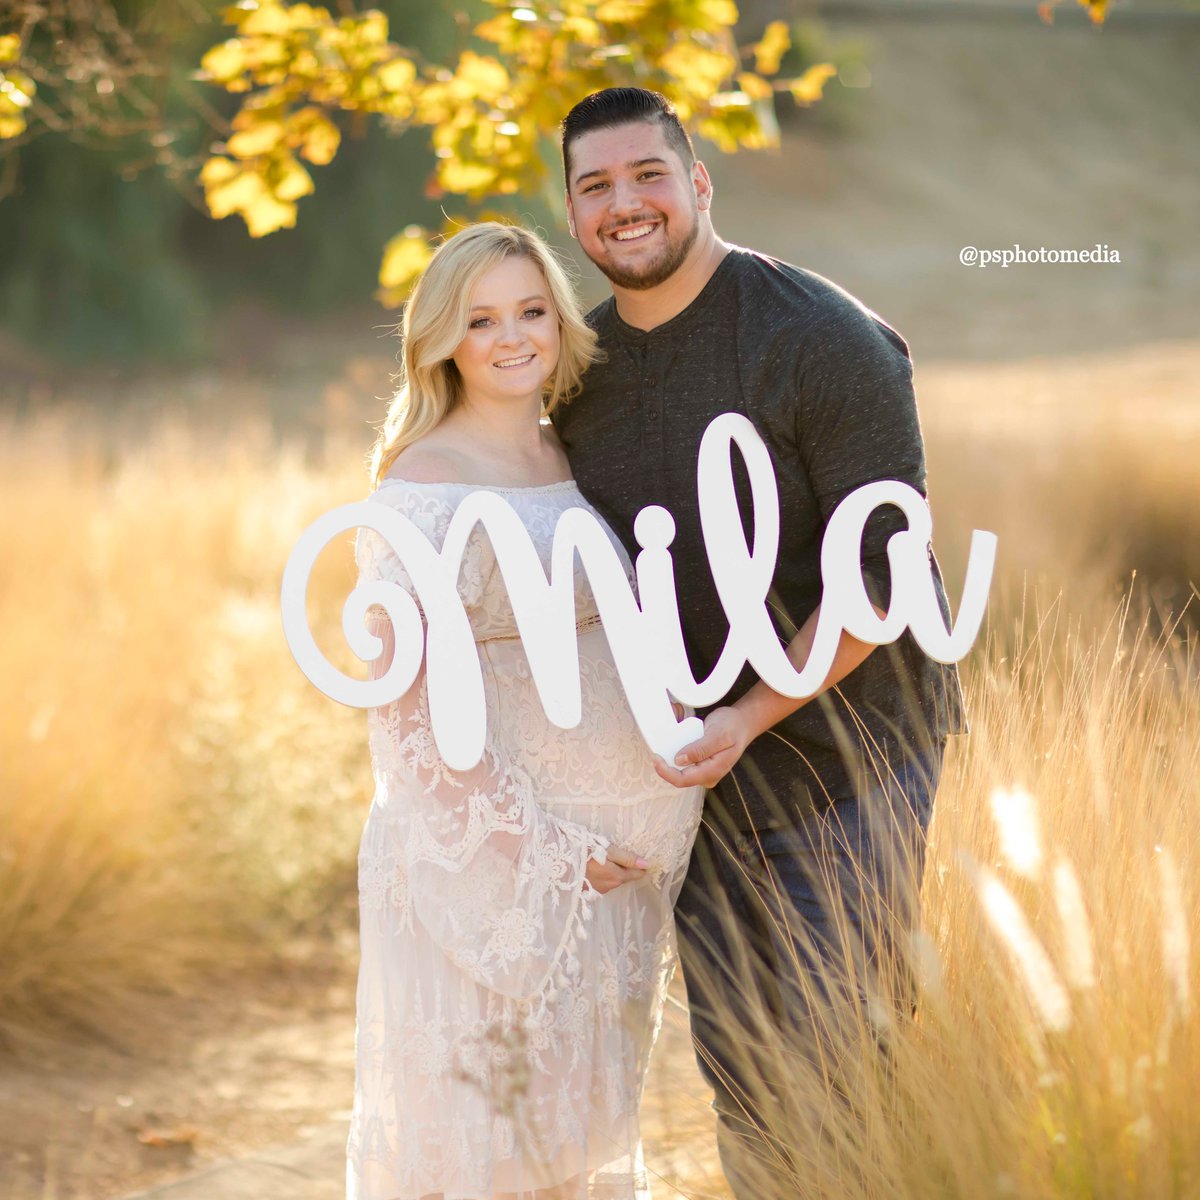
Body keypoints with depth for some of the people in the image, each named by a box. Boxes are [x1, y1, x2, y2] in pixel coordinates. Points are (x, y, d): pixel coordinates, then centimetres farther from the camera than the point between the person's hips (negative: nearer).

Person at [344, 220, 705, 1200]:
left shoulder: (577, 461, 8)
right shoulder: (420, 491, -14)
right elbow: (410, 704, -17)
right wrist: (544, 844, -18)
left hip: (616, 851, 7)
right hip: (489, 854, -7)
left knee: (589, 1109, 18)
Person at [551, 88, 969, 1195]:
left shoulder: (823, 341, -16)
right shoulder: (580, 364, 4)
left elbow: (883, 568, -18)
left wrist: (753, 716, -21)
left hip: (849, 742, -6)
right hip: (705, 763, 6)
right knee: (735, 1062, 10)